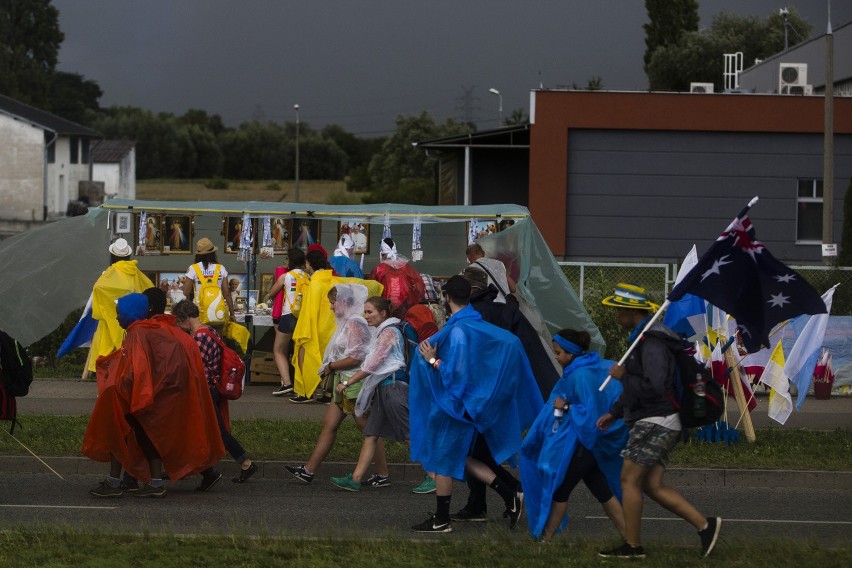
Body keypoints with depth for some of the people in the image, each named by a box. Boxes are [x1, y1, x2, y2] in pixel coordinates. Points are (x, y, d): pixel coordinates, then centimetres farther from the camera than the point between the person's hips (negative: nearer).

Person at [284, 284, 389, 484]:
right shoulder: (346, 322, 16)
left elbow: (355, 358, -20)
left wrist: (331, 366, -10)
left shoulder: (355, 323, -14)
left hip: (355, 383, -10)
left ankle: (383, 474, 2)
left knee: (367, 428, -4)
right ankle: (309, 470, 7)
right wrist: (330, 368, 8)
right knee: (329, 424, 7)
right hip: (343, 383, 10)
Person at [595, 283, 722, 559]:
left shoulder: (652, 343, -18)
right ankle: (704, 524, 4)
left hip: (655, 422, -10)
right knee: (653, 485, 6)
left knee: (629, 480, -5)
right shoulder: (644, 338, 17)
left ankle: (632, 546, 1)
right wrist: (614, 412, 23)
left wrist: (622, 376, -14)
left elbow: (652, 387, -27)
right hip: (654, 422, 10)